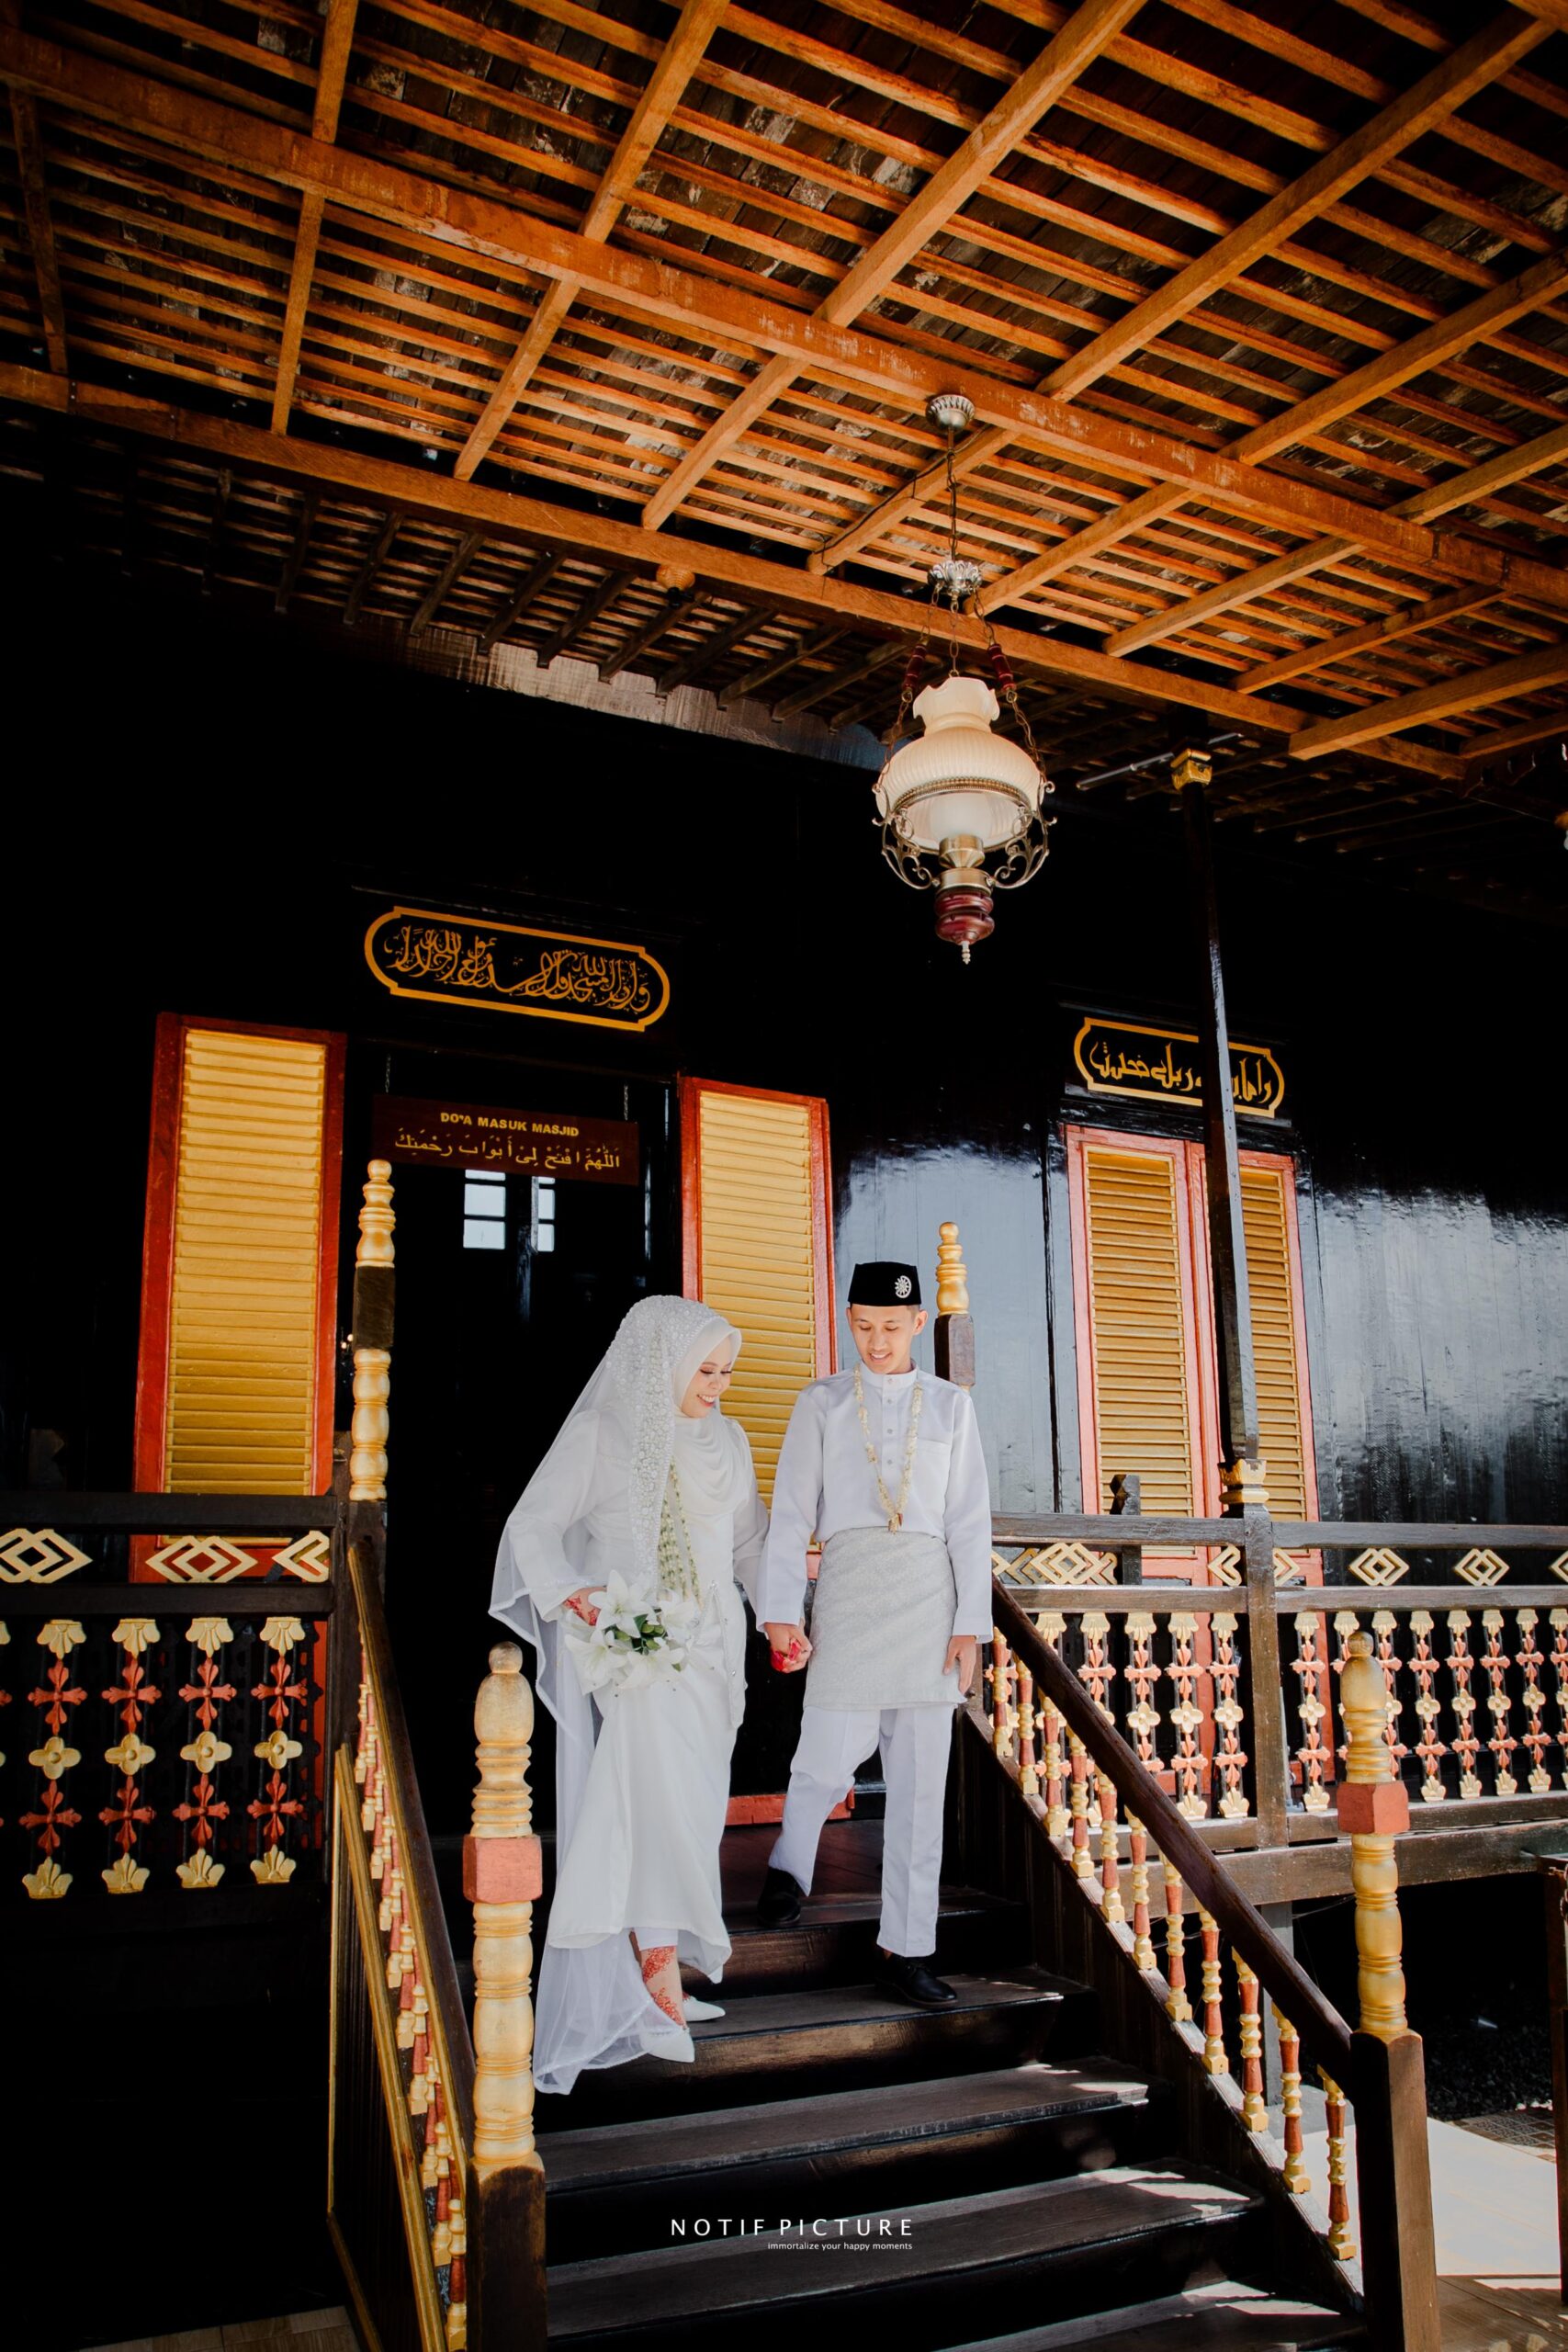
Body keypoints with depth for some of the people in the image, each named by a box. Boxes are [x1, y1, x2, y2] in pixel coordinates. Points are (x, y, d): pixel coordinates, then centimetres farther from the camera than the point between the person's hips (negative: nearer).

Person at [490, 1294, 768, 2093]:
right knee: (653, 1793, -19)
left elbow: (751, 1541, 19)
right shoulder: (598, 1433, -3)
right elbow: (533, 1528, -4)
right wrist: (579, 1600, -18)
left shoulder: (725, 1441, 12)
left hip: (708, 1648, 5)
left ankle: (658, 1962, 17)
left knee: (688, 1807, 6)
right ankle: (661, 1977, -16)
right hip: (629, 1645, -5)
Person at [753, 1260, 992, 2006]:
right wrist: (781, 1612, -6)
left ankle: (905, 1950, 16)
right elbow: (791, 1513, 3)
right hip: (849, 1587, -2)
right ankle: (790, 1865, 29)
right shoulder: (822, 1403, 8)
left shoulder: (950, 1405, 11)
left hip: (928, 1591, 2)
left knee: (921, 1777, 4)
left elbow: (970, 1520, 8)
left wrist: (971, 1623, 0)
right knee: (832, 1756, -6)